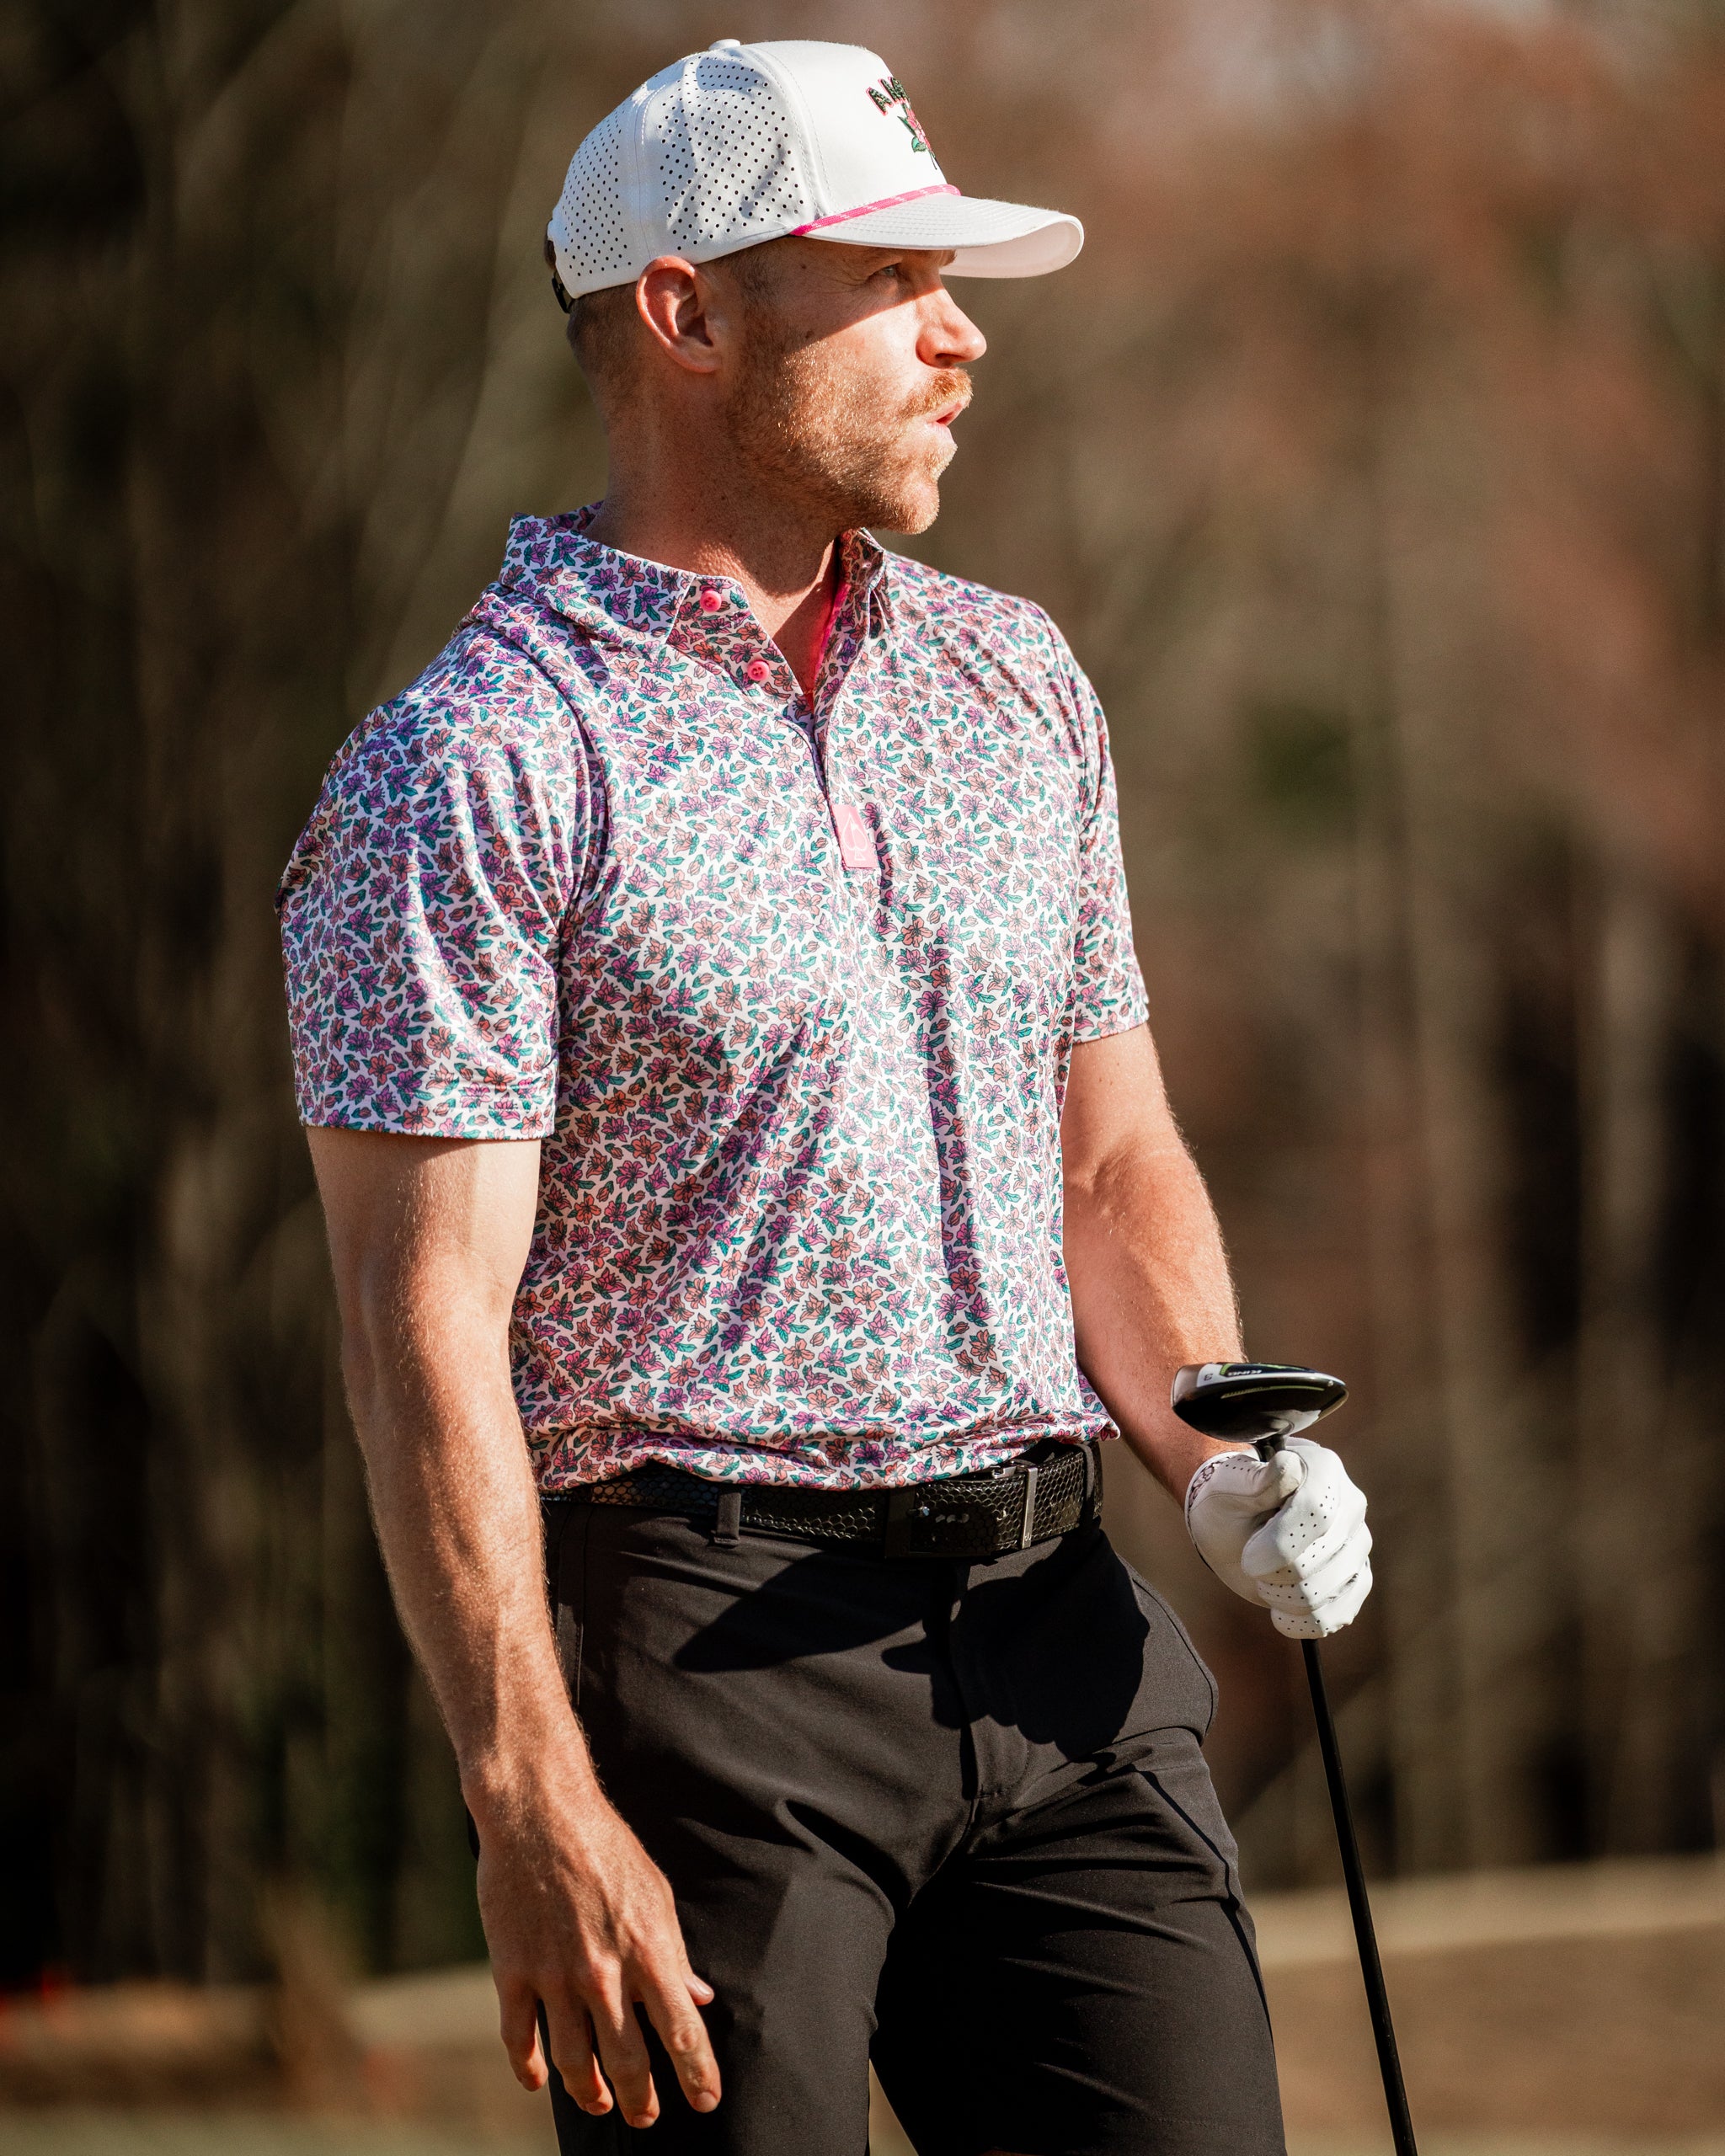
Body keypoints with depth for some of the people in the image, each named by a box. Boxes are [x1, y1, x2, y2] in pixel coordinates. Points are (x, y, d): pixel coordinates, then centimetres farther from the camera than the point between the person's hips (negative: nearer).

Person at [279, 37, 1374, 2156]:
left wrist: (1222, 1464, 1)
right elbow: (426, 1325, -12)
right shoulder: (463, 777, -7)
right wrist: (533, 1806, -19)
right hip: (702, 1647, -6)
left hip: (1052, 1643, 6)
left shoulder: (1015, 684, 15)